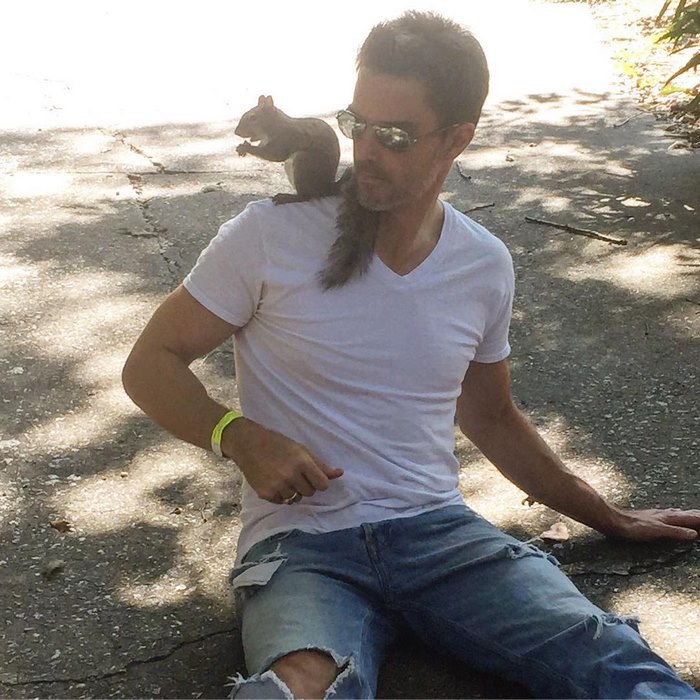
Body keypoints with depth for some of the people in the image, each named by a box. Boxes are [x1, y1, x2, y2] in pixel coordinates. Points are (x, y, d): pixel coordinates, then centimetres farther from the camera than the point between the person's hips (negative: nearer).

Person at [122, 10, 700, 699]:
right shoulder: (272, 236, -4)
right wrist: (240, 437, -17)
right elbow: (149, 364, 2)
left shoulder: (485, 266, 8)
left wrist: (613, 519, 26)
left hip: (437, 528, 3)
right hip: (302, 544, -3)